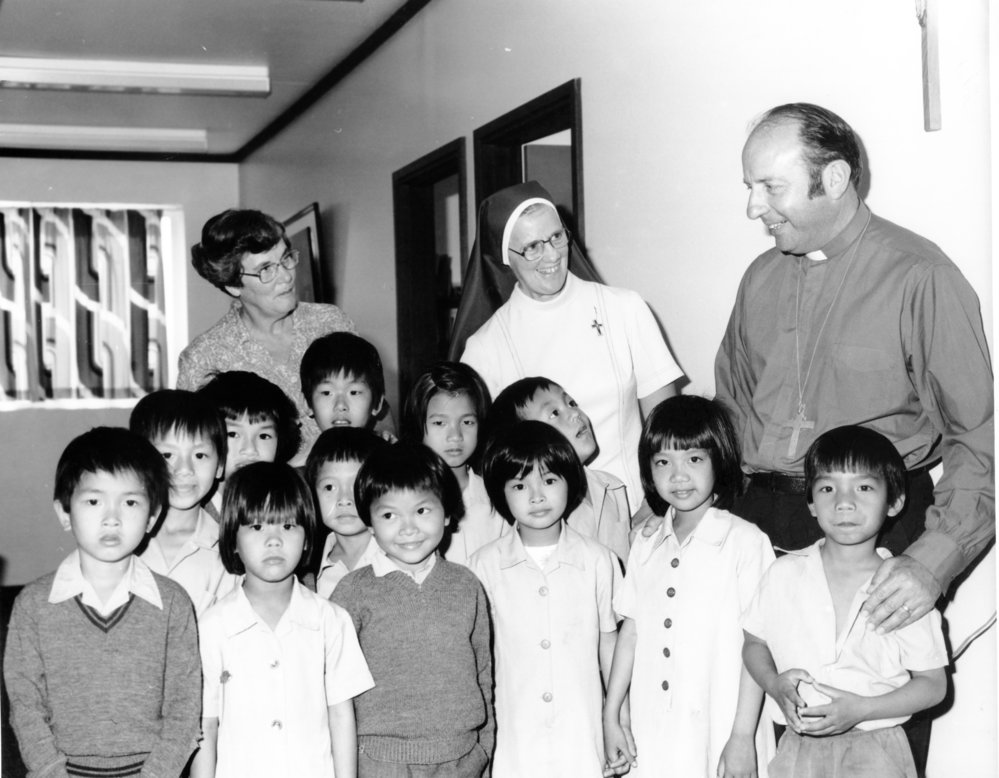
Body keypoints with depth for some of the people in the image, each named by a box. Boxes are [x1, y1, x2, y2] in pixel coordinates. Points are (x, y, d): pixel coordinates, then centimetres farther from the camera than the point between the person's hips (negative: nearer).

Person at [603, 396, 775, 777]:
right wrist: (611, 716, 10)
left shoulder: (746, 542, -9)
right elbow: (631, 631, 12)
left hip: (720, 736, -4)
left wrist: (743, 738, -12)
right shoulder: (645, 546, 8)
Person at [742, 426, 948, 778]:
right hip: (798, 748, 2)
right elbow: (754, 644, 11)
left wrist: (861, 709, -14)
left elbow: (933, 684, -2)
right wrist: (775, 685, -9)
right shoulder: (784, 575, -1)